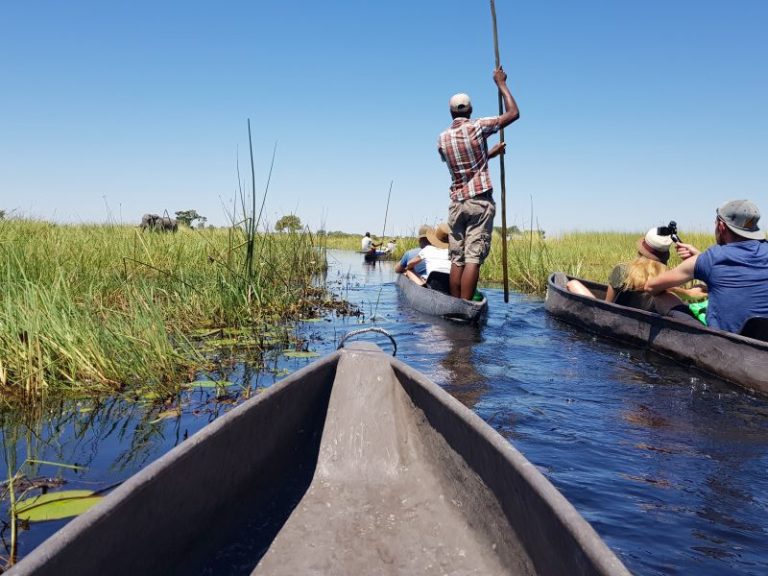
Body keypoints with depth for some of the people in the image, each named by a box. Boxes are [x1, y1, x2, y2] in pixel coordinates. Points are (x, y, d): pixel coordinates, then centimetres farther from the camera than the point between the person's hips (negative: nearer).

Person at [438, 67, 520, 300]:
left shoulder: (442, 139, 8)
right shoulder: (477, 128, -4)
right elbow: (513, 113, 1)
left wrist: (491, 152, 31)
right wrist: (501, 84, 12)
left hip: (456, 203, 4)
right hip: (480, 202, -4)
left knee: (457, 259, 5)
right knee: (473, 258, -8)